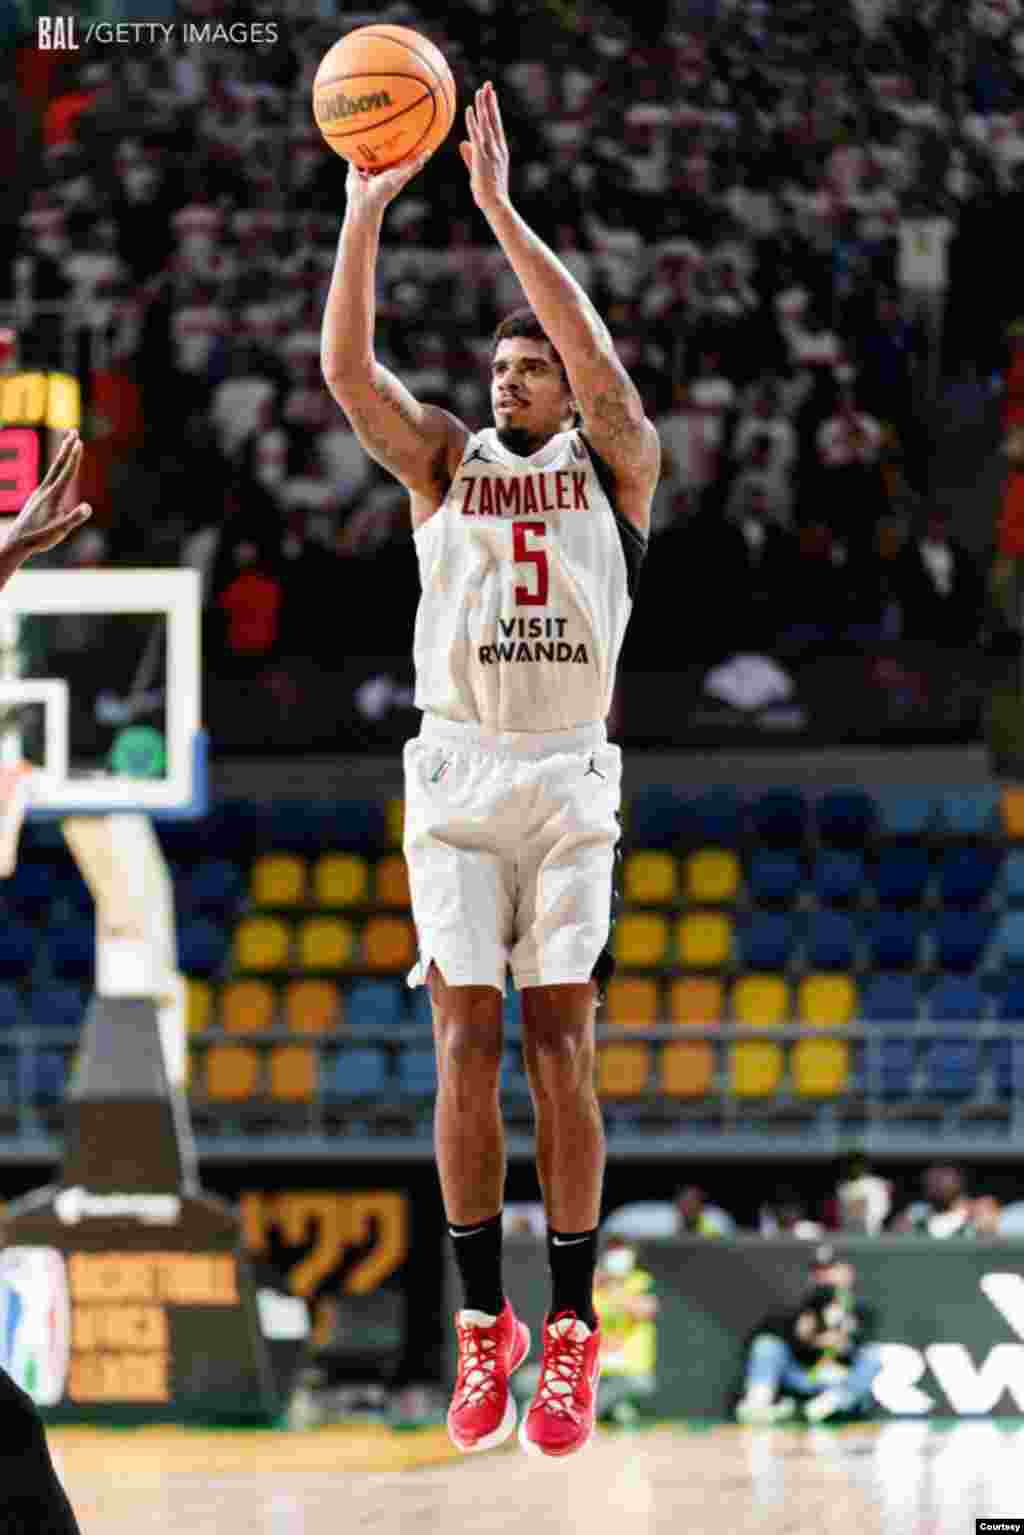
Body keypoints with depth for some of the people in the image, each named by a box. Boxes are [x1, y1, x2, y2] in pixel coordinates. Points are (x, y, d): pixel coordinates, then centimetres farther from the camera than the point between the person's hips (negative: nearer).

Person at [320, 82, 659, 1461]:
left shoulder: (614, 465, 6)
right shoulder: (446, 462, 10)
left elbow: (600, 363, -14)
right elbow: (348, 369, -5)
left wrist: (501, 210, -22)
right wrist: (365, 210, -18)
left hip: (572, 782, -1)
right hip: (459, 777, 1)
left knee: (561, 1046, -5)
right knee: (466, 1044, -4)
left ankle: (571, 1330, -3)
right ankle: (482, 1323, 0)